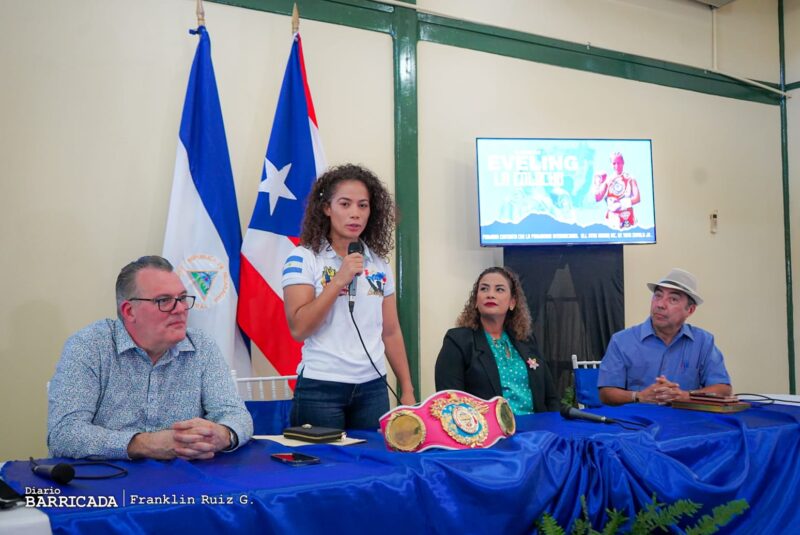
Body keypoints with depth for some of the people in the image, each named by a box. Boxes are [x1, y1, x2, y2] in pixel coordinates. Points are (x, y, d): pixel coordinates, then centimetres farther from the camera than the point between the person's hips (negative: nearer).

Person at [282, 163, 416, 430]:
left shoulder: (379, 264, 8)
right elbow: (298, 329, -14)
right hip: (320, 387, -4)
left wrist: (407, 390, 8)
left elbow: (391, 332, 10)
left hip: (372, 387, 4)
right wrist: (339, 280, -18)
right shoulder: (304, 258, -5)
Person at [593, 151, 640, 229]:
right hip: (612, 217, 2)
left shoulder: (630, 179, 2)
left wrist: (621, 204, -15)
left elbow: (637, 198, -5)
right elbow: (598, 199, 5)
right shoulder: (608, 180, 10)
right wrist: (598, 183, -4)